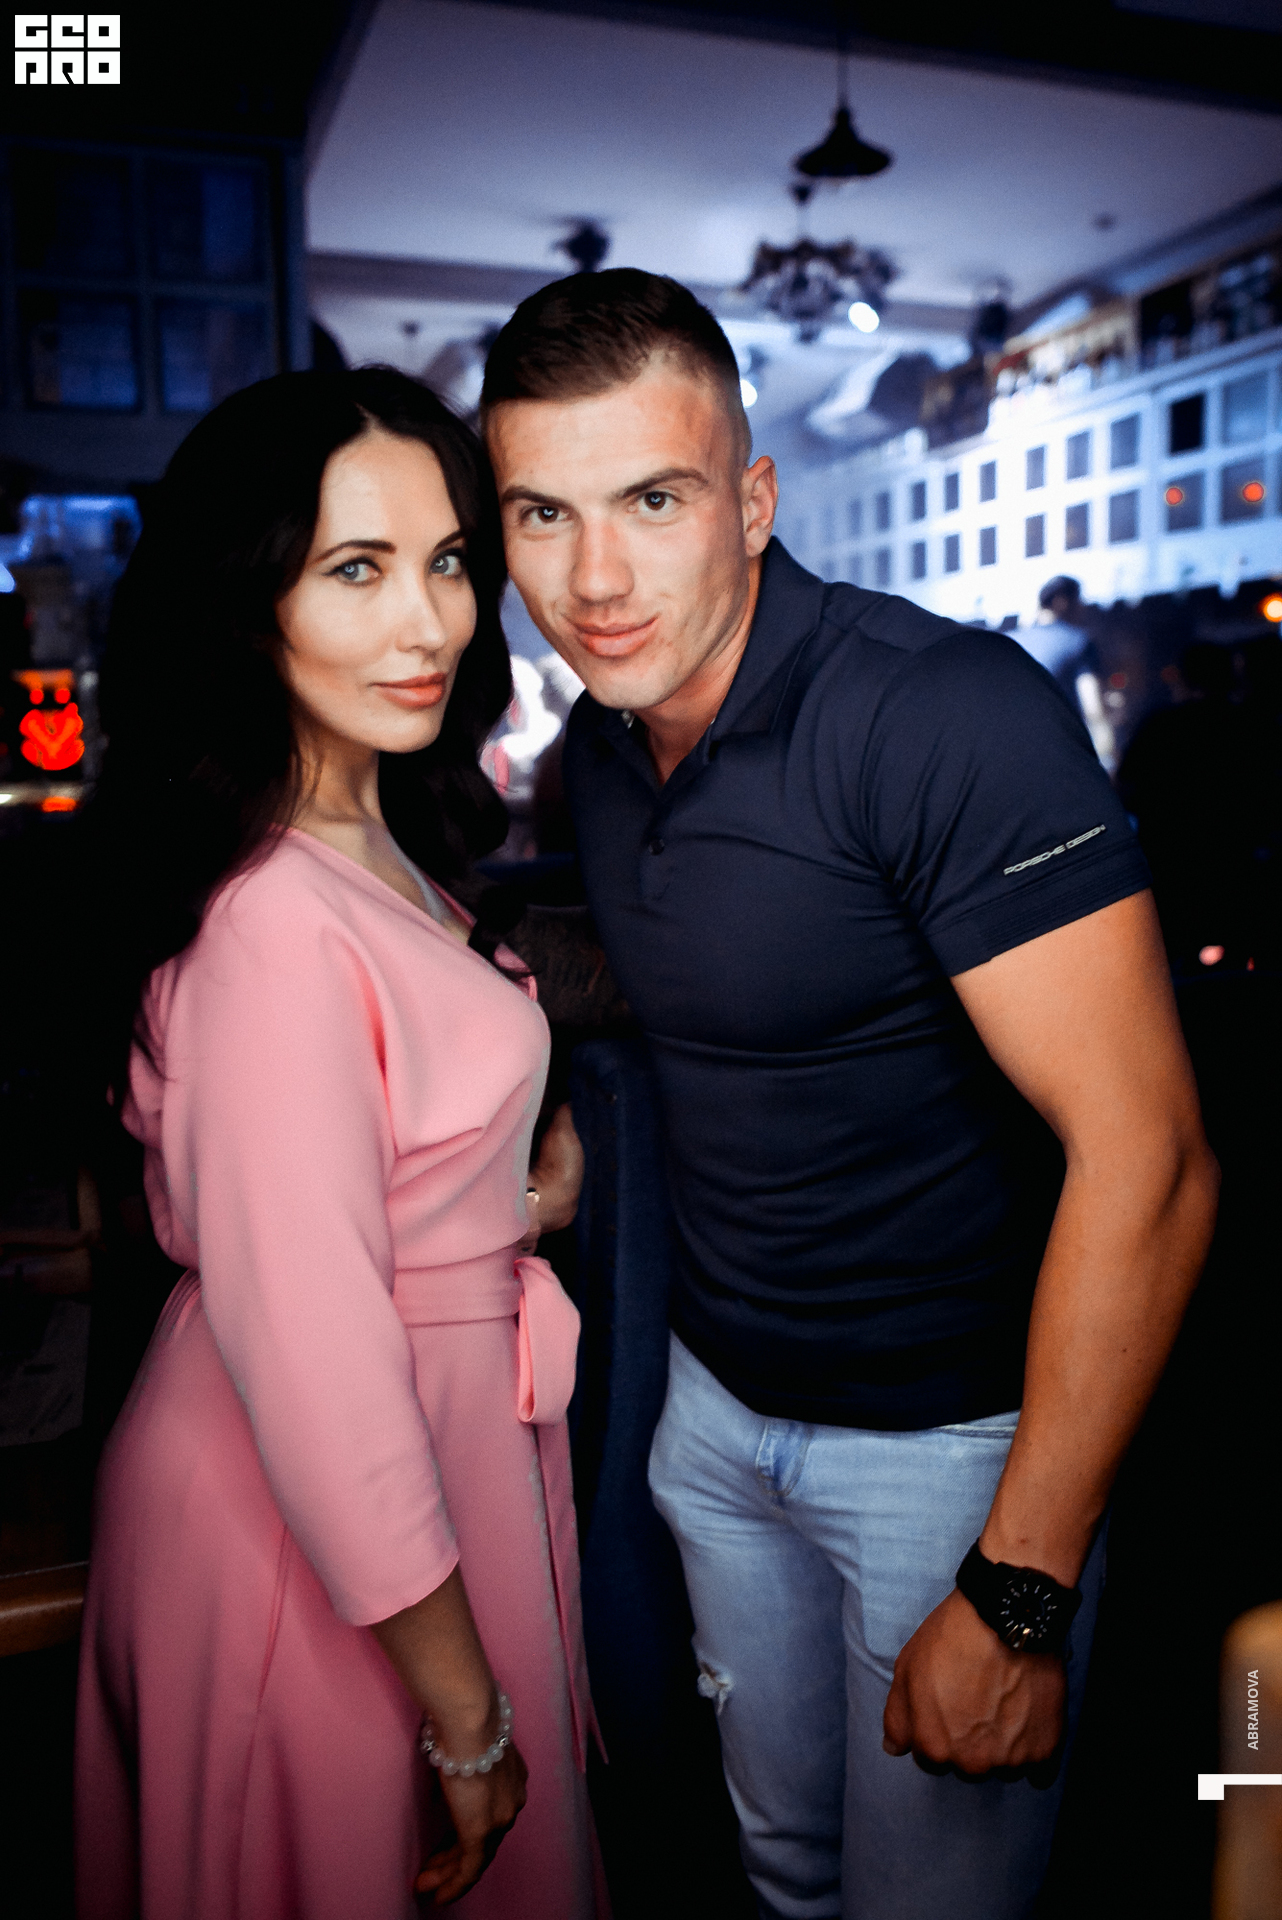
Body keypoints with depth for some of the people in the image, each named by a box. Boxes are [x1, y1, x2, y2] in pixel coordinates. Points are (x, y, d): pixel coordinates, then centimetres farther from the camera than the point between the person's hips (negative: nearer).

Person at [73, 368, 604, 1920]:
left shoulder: (374, 845, 2)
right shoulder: (275, 922, -29)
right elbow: (313, 1364, -27)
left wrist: (526, 1195, 3)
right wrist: (467, 1719, -18)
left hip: (433, 1447, 9)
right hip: (328, 1542, -9)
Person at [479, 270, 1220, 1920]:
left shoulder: (947, 714, -25)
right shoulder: (600, 742, -1)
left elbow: (1144, 1156, -26)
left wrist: (1019, 1592, -23)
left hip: (954, 1432, -6)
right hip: (717, 1406, 6)